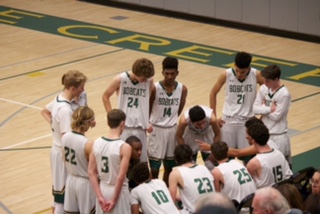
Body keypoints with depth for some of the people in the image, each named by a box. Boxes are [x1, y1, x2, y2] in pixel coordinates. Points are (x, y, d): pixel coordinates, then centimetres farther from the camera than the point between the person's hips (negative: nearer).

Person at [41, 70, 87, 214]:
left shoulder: (58, 99, 0)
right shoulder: (65, 110, -28)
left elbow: (44, 112, 20)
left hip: (57, 149, 9)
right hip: (64, 153, -9)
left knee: (58, 186, 24)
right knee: (63, 190, 1)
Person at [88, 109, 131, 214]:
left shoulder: (96, 143, -3)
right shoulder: (124, 147, -18)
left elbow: (91, 172, -2)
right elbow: (120, 177, -20)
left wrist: (100, 196, -1)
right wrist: (114, 200, -10)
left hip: (102, 189, 5)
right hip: (118, 191, -5)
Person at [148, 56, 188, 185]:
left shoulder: (182, 89, -5)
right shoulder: (155, 88, -16)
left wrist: (170, 120, 11)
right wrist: (148, 124, 1)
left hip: (173, 130, 3)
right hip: (157, 129, -3)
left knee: (169, 167, 13)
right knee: (154, 168, 1)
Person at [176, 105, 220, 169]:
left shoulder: (212, 118, -40)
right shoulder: (184, 120, -40)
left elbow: (217, 134, -17)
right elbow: (179, 136, -18)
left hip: (207, 135, 0)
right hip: (190, 136, 0)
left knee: (212, 166, -1)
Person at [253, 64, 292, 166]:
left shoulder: (284, 94, -19)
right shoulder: (264, 88, 0)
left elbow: (276, 116, -19)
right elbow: (255, 108, -3)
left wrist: (263, 108, -6)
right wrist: (269, 109, -17)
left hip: (278, 135, -6)